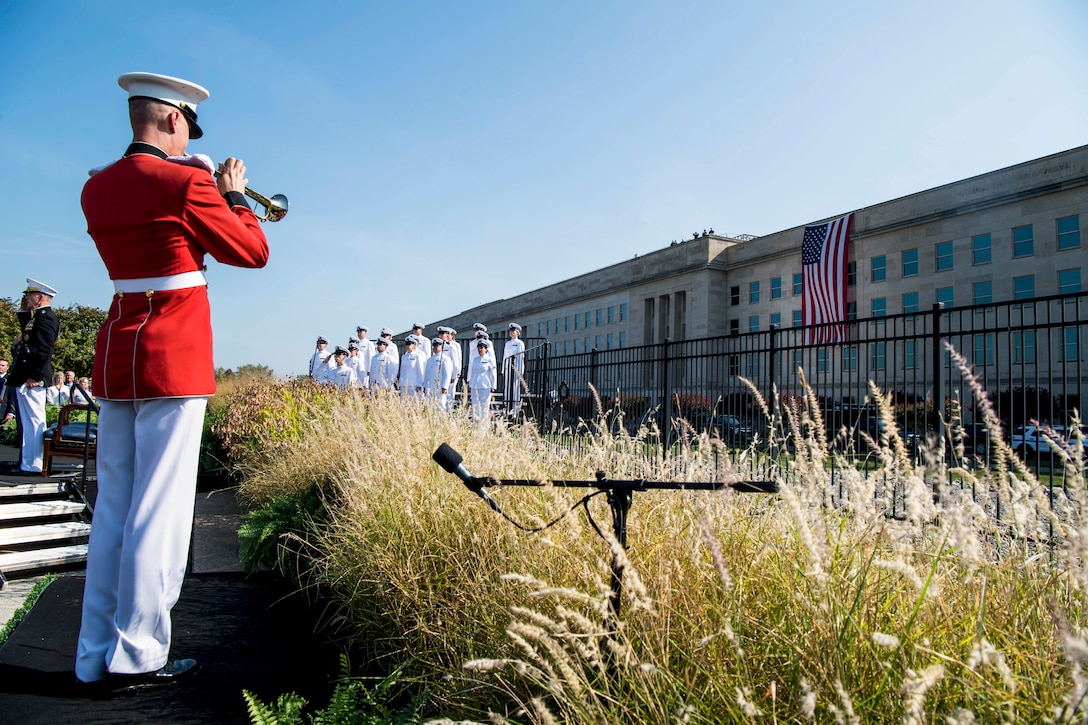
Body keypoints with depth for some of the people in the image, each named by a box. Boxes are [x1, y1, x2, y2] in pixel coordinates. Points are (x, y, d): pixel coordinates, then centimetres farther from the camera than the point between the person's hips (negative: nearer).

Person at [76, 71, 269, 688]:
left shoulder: (97, 189, 12)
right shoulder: (185, 182, -10)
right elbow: (253, 253, -3)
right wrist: (232, 194, 12)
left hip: (116, 351, 8)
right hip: (174, 355, -8)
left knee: (113, 506, 12)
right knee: (159, 506, -2)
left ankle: (97, 654, 20)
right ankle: (137, 656, 6)